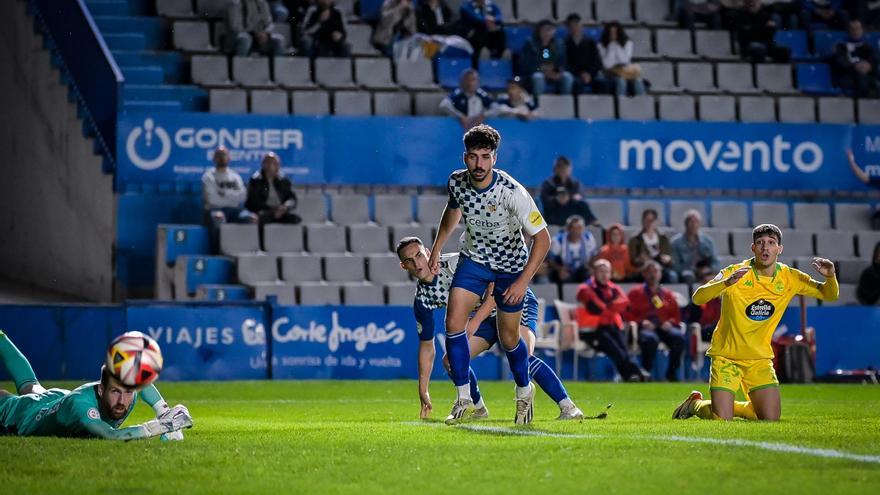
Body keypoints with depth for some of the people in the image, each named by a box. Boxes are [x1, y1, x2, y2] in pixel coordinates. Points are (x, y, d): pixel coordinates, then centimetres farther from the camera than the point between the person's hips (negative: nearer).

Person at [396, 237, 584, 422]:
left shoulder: (454, 263, -25)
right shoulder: (421, 299, -5)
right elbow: (426, 346, 3)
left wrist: (475, 322, -31)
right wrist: (423, 390, 3)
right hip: (486, 317, 7)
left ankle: (568, 407, -27)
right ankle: (478, 409, 13)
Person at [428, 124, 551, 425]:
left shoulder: (512, 192, -30)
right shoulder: (457, 182, -16)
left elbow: (542, 238, -24)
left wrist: (523, 281, -27)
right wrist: (436, 250, 14)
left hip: (511, 265, -3)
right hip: (474, 257, 3)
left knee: (508, 339, 4)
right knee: (453, 323, -14)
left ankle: (524, 391, 34)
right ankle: (464, 398, 0)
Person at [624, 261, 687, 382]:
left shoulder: (667, 294, 21)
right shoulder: (636, 293, 12)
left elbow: (676, 315, 20)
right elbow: (627, 314, 5)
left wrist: (670, 322, -2)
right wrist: (641, 322, -12)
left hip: (665, 327, 3)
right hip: (645, 327, -3)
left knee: (679, 337, -31)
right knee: (650, 339, -40)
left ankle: (672, 374, -18)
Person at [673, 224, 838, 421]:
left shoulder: (790, 278, -4)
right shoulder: (735, 273, -16)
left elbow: (829, 295, 3)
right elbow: (698, 298, -27)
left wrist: (830, 277, -20)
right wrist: (727, 282, -44)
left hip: (760, 358, 4)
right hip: (726, 355, -4)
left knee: (771, 418, -7)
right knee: (720, 419, -13)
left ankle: (732, 407, 23)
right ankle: (695, 403, 22)